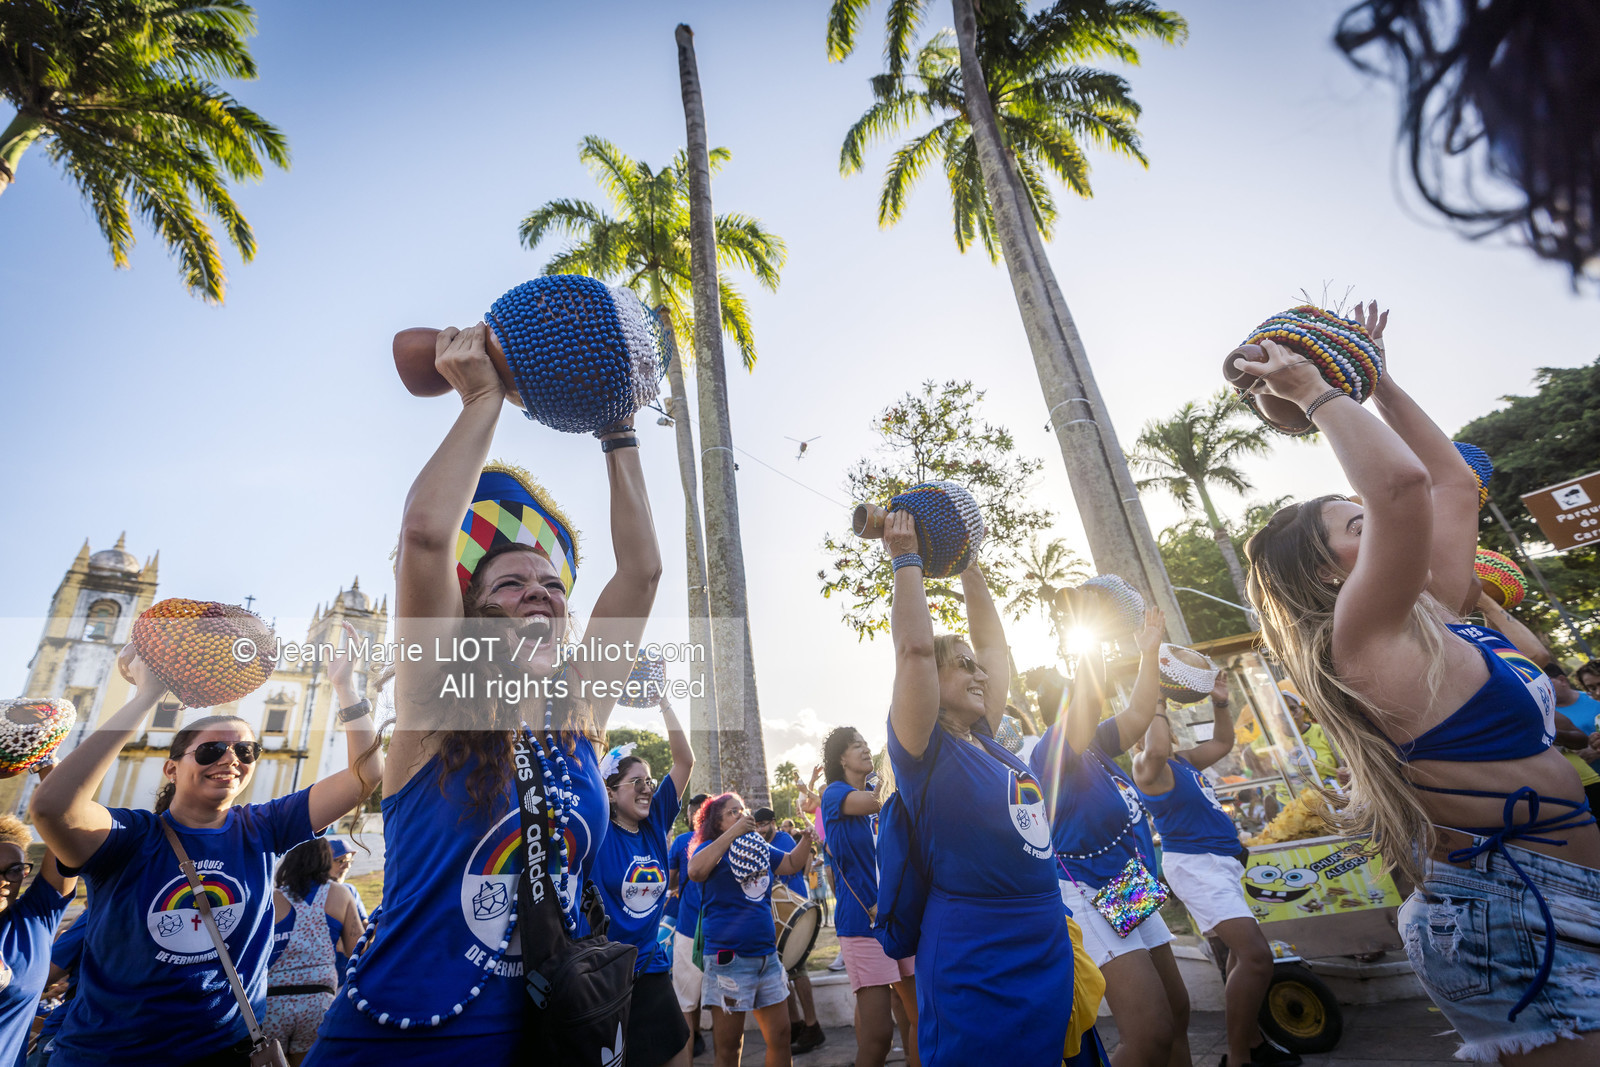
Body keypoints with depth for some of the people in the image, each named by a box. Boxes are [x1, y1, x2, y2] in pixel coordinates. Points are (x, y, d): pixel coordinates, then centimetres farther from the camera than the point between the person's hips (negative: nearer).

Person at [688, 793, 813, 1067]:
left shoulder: (758, 848, 12)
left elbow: (792, 863, 21)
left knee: (780, 1035, 13)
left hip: (767, 955, 6)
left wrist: (807, 836, 3)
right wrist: (733, 833, -29)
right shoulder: (711, 849, -7)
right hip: (729, 959, -6)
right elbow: (695, 871, -29)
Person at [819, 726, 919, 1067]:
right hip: (864, 921, -6)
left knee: (922, 1018, 9)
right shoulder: (835, 792, -6)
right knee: (878, 1032, -6)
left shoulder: (881, 787, 14)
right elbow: (870, 803, -26)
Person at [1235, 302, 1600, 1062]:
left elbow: (1453, 483, 17)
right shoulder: (1362, 637, -18)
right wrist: (1314, 394, -20)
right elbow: (1401, 483, -32)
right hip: (1509, 919, -9)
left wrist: (1379, 380, 18)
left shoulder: (1435, 618, 8)